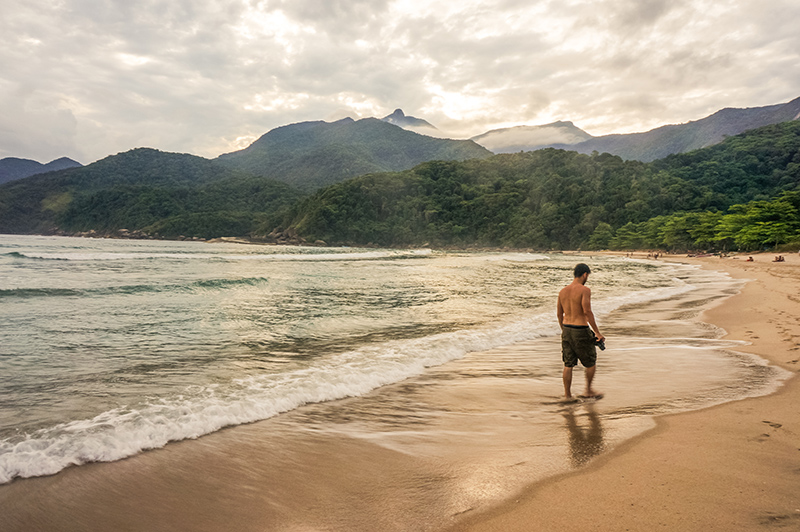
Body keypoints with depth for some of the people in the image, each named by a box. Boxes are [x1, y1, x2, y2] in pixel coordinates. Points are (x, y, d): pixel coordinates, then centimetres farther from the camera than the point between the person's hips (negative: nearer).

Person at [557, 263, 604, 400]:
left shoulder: (563, 291, 7)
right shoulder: (584, 290, -13)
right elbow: (587, 312, -19)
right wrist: (598, 333, -14)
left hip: (566, 329, 6)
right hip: (581, 331, -6)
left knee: (568, 364, 11)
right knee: (591, 362, 15)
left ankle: (567, 395, 13)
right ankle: (589, 390, 26)